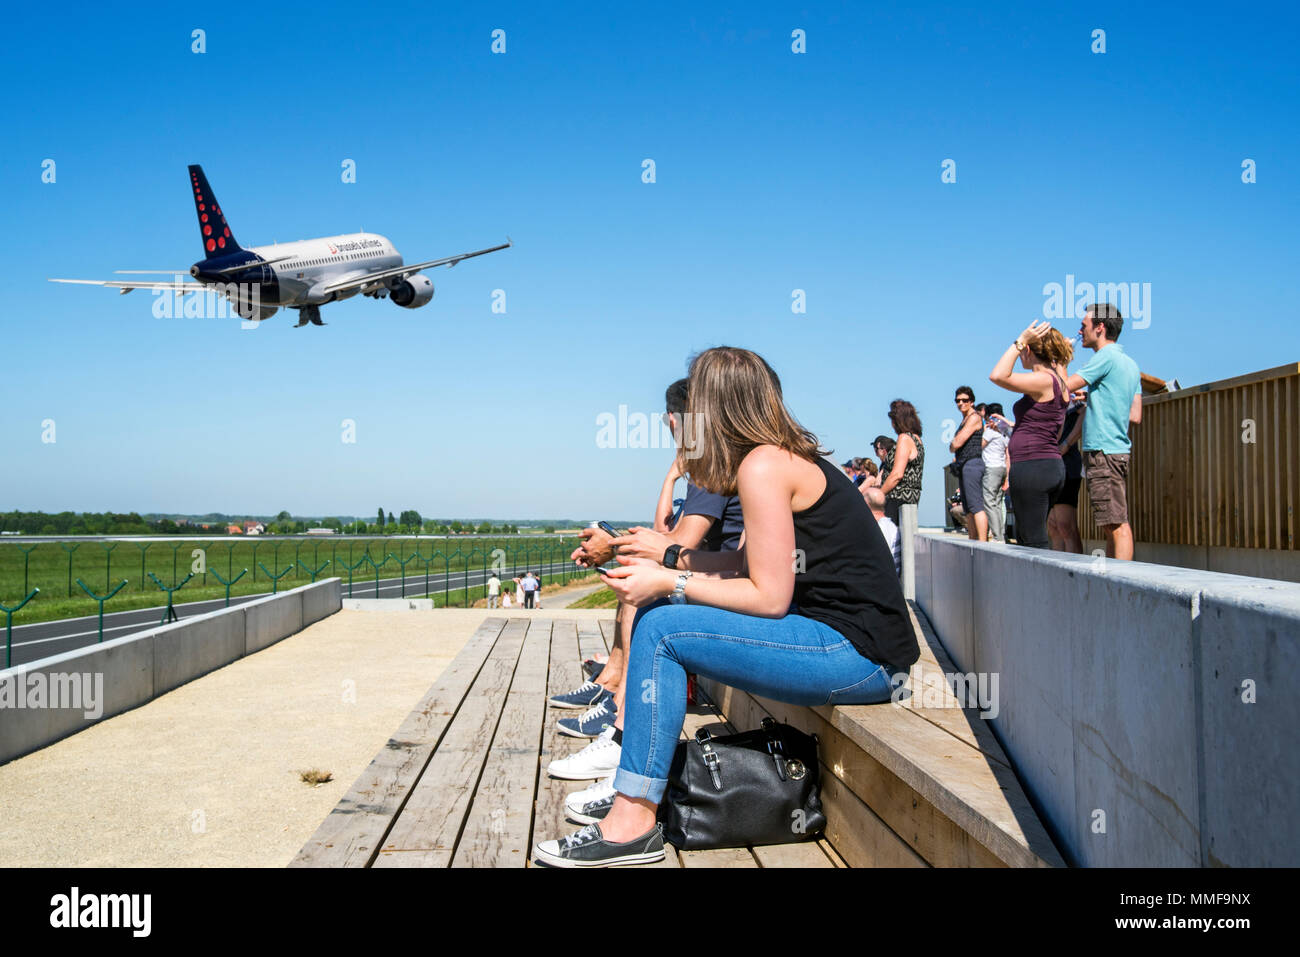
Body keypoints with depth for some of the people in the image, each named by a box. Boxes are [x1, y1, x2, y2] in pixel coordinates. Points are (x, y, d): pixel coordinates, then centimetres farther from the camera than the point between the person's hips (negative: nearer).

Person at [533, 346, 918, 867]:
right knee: (664, 609, 11)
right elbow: (748, 563, 16)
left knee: (661, 628, -13)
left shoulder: (762, 464, -14)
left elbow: (769, 597, -17)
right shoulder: (791, 457, 14)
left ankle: (632, 824, -8)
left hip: (857, 653, -10)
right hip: (858, 647, 10)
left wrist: (669, 584, -11)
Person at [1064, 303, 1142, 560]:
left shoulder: (1106, 357, -9)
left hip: (1103, 450, -10)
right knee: (1113, 525, 10)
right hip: (1119, 450, 10)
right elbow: (1135, 415, 17)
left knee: (1117, 524, -12)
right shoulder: (1130, 364, 18)